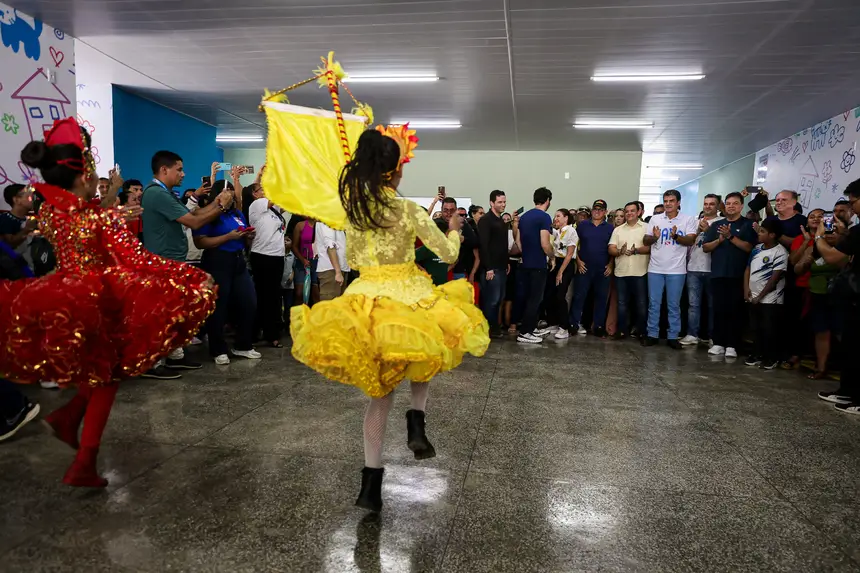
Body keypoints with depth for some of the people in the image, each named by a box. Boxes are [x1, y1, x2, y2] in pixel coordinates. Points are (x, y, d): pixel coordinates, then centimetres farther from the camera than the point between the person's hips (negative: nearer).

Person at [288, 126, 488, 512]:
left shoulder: (351, 209, 3)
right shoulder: (408, 210, -9)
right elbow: (448, 254, -2)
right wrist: (454, 230, 17)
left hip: (364, 300, 4)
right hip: (406, 298, -3)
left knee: (379, 390, 14)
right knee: (423, 353, 30)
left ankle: (371, 481, 16)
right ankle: (417, 417, 6)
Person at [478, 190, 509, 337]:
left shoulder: (502, 221, 17)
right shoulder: (485, 220, -10)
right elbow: (483, 245, -18)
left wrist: (506, 264, 16)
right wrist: (488, 268, -21)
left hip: (501, 267, 9)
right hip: (491, 268, -9)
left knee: (499, 299, 11)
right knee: (491, 299, -6)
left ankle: (495, 326, 20)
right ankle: (488, 329, 3)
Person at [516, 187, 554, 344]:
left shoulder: (524, 216, 10)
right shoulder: (544, 217, -14)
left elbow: (519, 241, 14)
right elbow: (545, 244, -20)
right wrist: (552, 255, -2)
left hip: (525, 263, 8)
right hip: (538, 264, -8)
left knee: (528, 297, 16)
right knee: (535, 299, -1)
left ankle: (532, 328, 26)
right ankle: (524, 333, 0)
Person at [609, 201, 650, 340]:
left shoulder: (646, 227, 1)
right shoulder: (618, 230, 12)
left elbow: (650, 247, -8)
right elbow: (610, 249, 4)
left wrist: (636, 250, -24)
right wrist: (620, 251, -16)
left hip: (640, 272, -3)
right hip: (621, 272, 4)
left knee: (641, 304, 3)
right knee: (622, 303, 10)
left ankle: (642, 332, 12)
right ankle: (622, 330, 19)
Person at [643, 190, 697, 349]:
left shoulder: (688, 220, 1)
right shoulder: (655, 219, 6)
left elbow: (691, 240, -7)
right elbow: (646, 241, 7)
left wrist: (676, 236, -22)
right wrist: (654, 237, -14)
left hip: (676, 270, -1)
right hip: (655, 268, 2)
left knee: (674, 305, 5)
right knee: (653, 303, 5)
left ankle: (672, 336, 13)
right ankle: (652, 334, 13)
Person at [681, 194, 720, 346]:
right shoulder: (696, 222, 15)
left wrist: (709, 230, -15)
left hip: (712, 269, -3)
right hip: (693, 268, 3)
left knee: (712, 304, 5)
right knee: (693, 303, 1)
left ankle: (711, 335, 13)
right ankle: (692, 334, 3)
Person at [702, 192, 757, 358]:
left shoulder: (748, 225, 4)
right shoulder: (716, 225, 14)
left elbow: (749, 247, -8)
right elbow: (705, 248, 9)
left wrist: (731, 236, -16)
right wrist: (720, 239, -7)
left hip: (738, 275, -3)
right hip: (718, 274, 3)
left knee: (735, 310, 0)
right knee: (719, 309, 4)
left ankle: (732, 345, 5)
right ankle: (718, 343, 10)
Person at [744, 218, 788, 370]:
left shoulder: (780, 253, -13)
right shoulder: (757, 248, 9)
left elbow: (775, 277, -15)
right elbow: (748, 268, 13)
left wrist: (760, 296, -12)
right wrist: (746, 289, 2)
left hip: (769, 299, -7)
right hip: (754, 297, 7)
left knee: (769, 329, -1)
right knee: (756, 328, 14)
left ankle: (772, 358, 10)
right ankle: (757, 354, 24)